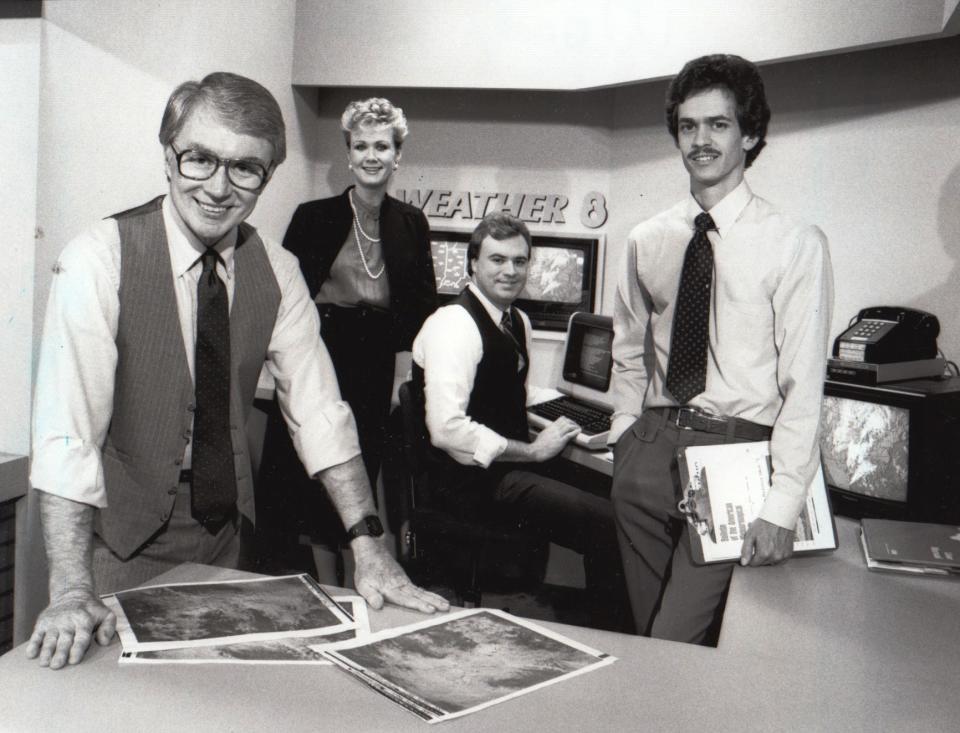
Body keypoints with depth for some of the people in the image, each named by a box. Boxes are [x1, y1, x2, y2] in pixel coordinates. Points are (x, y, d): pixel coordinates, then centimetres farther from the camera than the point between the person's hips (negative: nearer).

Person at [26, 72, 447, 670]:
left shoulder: (277, 272, -5)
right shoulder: (99, 260, -18)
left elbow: (319, 409, -5)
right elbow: (66, 425, -24)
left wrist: (368, 547, -13)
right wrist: (72, 592, -32)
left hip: (226, 529, 4)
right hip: (124, 532, -4)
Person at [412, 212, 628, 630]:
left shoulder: (518, 321, 12)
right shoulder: (454, 325, -16)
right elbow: (447, 429, -25)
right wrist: (532, 450, -19)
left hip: (510, 464, 9)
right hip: (472, 479, -9)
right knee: (606, 522, -21)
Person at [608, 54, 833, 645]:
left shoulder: (795, 244, -7)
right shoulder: (647, 240, 7)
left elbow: (803, 385, -10)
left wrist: (782, 507, -15)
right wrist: (625, 442, 8)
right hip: (650, 445, 5)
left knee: (678, 646, -5)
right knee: (646, 635, 14)